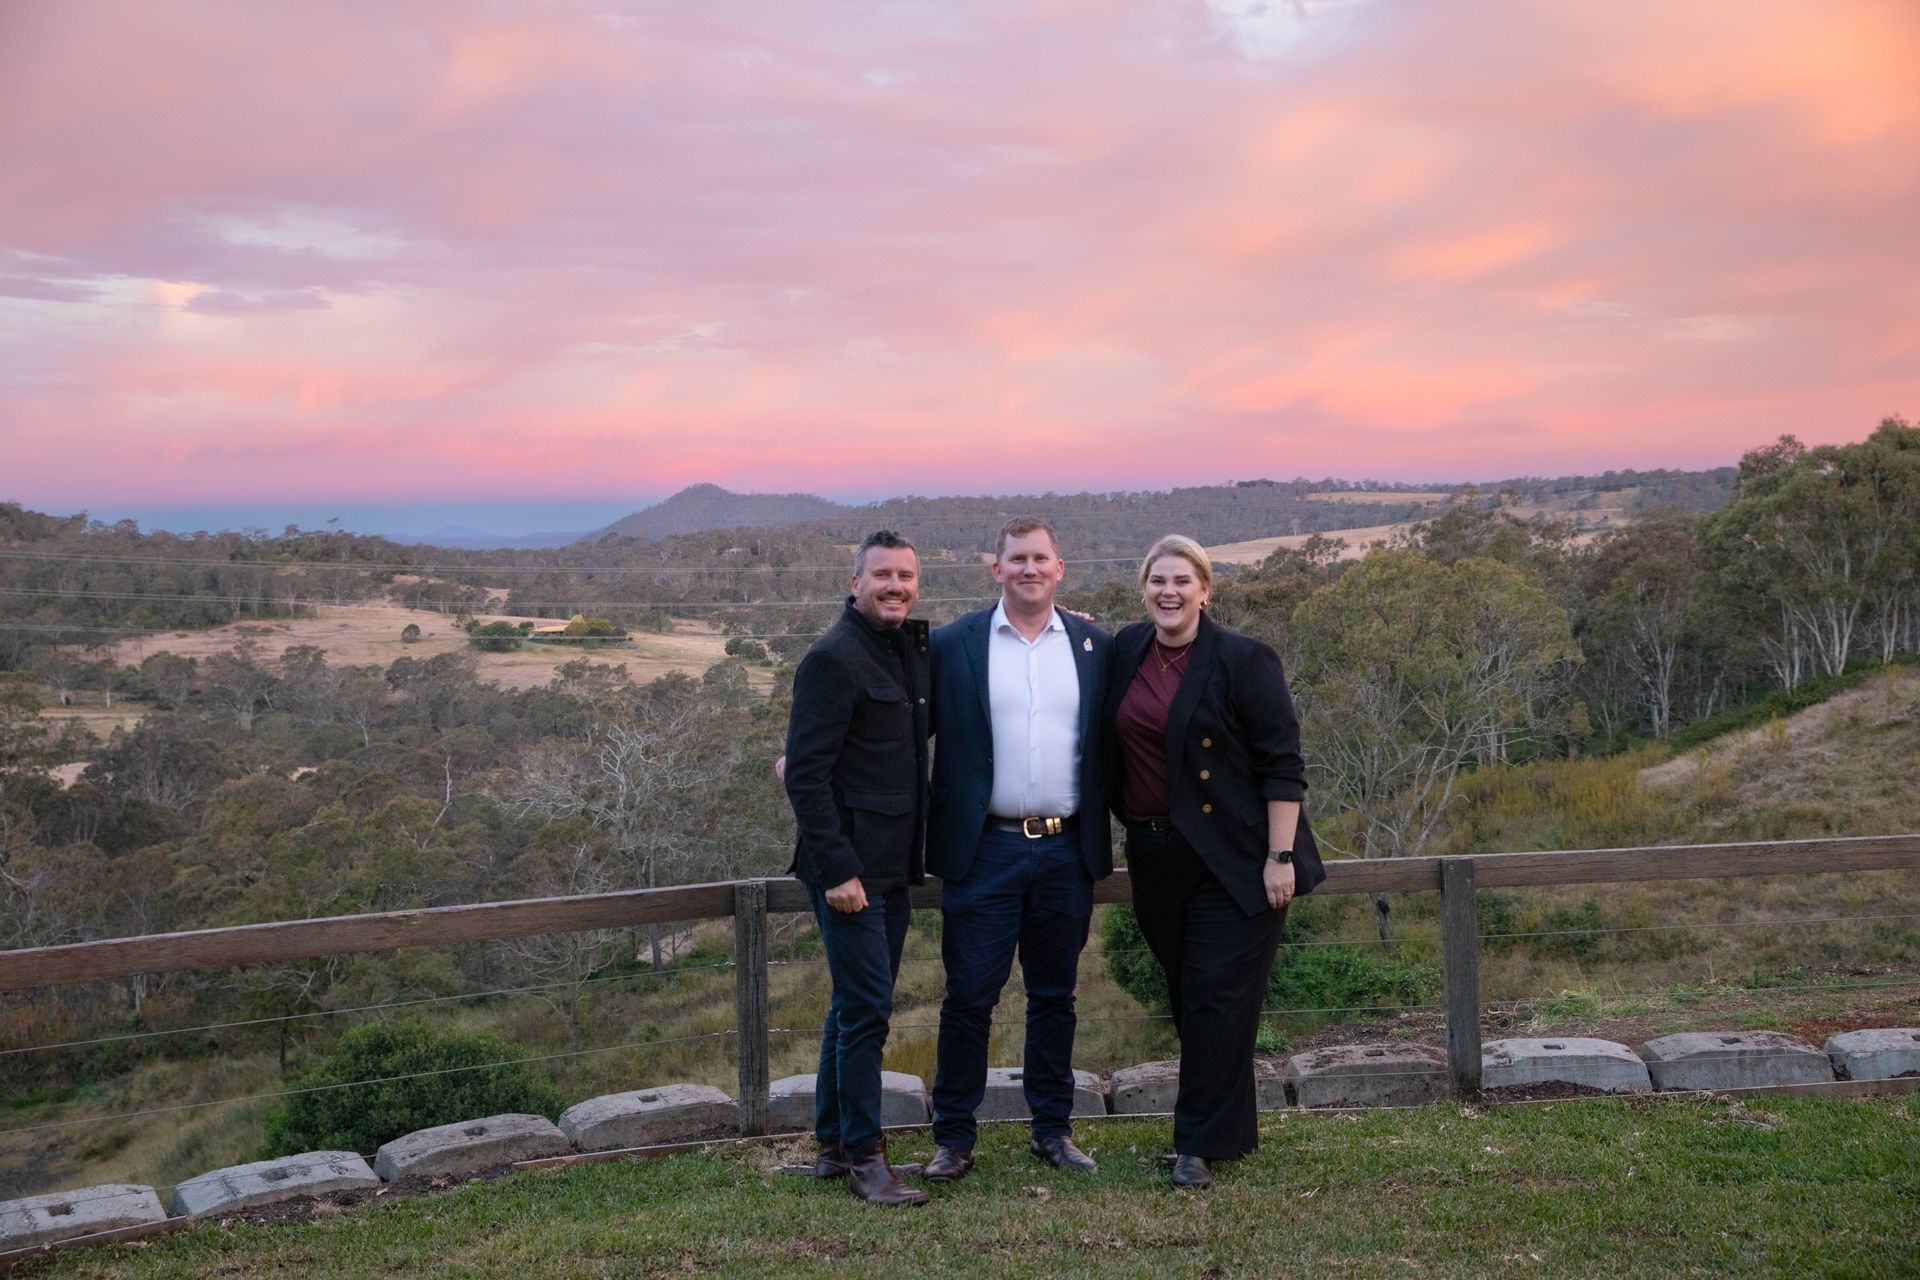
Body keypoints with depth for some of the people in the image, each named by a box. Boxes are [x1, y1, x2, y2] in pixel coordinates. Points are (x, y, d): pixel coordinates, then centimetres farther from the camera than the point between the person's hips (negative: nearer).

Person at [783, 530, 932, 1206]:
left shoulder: (914, 649, 12)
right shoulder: (834, 657, -13)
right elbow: (806, 774, -16)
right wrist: (835, 869, -20)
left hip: (892, 864, 8)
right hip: (851, 865, -8)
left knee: (856, 1006, 15)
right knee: (866, 1008, -5)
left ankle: (834, 1144, 26)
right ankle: (864, 1156, 7)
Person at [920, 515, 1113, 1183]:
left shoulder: (1095, 646, 6)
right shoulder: (952, 645, -1)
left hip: (1067, 851, 3)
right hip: (985, 850, -2)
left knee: (1055, 995, 13)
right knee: (969, 997, 1)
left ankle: (1053, 1129, 25)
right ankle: (953, 1138, 13)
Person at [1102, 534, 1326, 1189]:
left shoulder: (1242, 661, -10)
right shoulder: (1126, 651, 6)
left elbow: (1282, 765, -11)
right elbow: (1115, 742, 22)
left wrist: (1280, 857, -14)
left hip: (1233, 861, -6)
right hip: (1156, 857, 6)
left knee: (1217, 999, -3)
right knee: (1187, 999, 11)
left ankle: (1201, 1142, 7)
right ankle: (1233, 1126, 25)